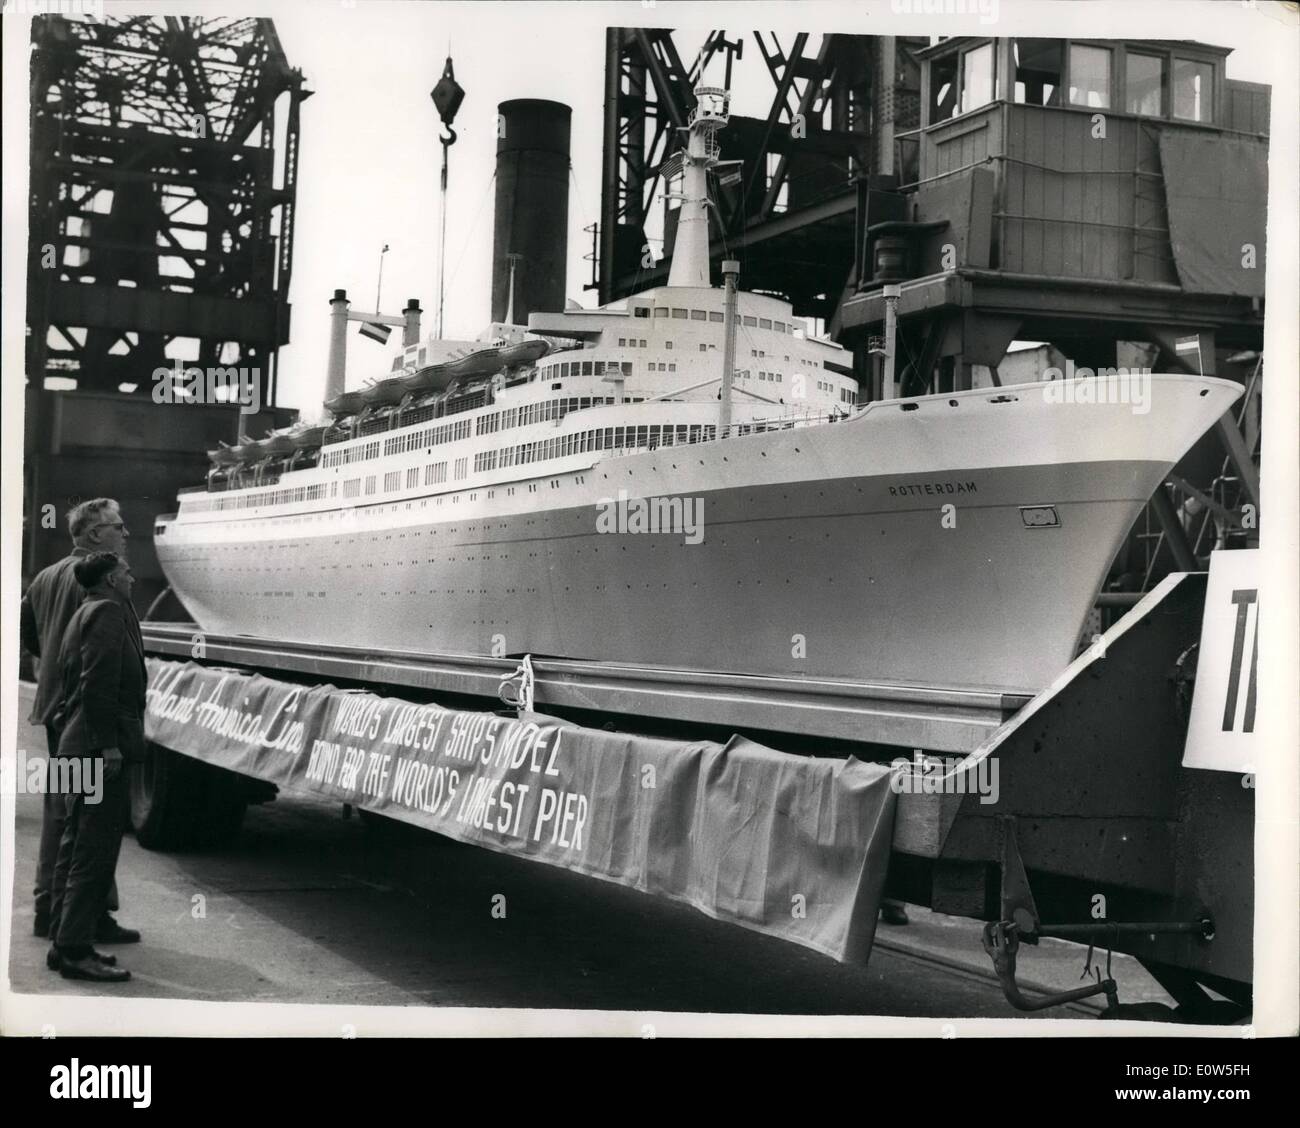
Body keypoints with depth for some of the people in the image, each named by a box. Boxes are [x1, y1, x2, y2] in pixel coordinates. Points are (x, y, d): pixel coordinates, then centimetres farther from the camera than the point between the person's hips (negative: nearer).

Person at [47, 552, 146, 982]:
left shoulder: (83, 616, 21)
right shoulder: (109, 612, -10)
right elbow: (99, 684, -20)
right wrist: (109, 744, -21)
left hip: (76, 747, 11)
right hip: (100, 746, -11)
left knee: (76, 846, 14)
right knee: (96, 851, -9)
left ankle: (65, 942, 19)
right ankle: (75, 949, -8)